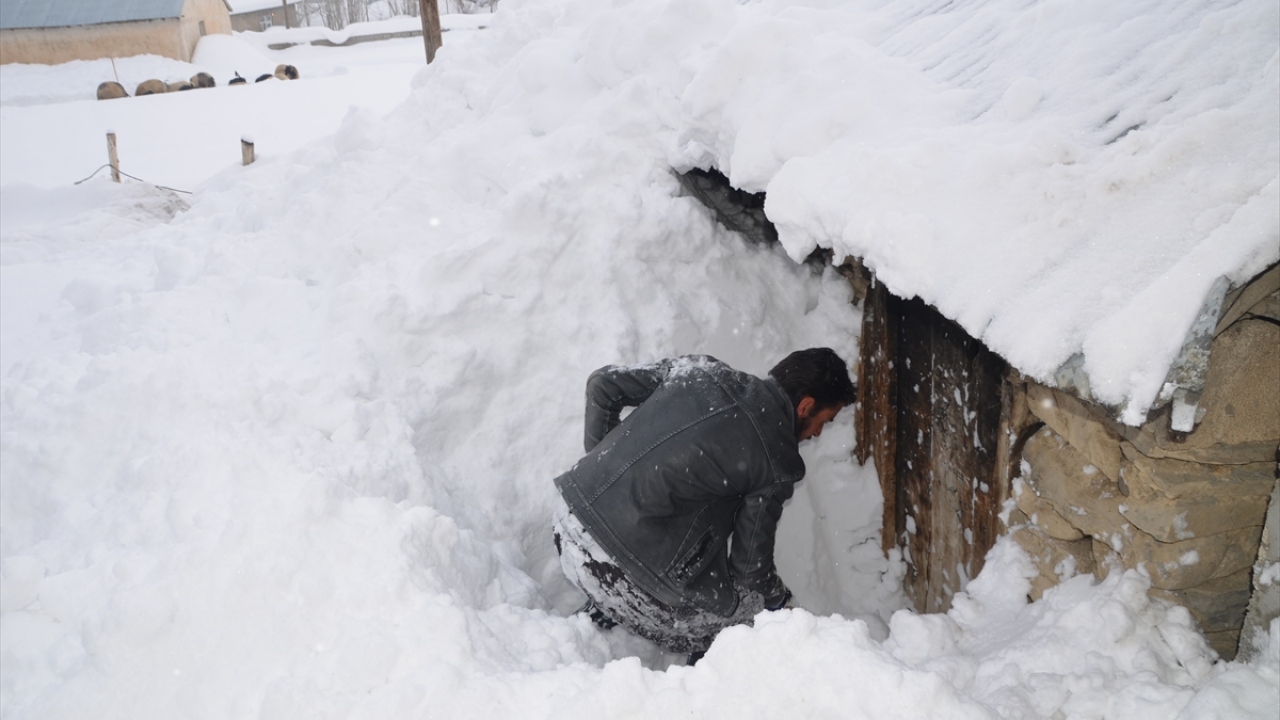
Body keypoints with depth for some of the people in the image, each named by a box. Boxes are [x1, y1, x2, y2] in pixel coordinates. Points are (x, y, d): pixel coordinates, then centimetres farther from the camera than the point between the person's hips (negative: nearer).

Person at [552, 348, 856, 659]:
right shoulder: (776, 465, -7)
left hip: (569, 519, 7)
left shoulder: (702, 370, 7)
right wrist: (779, 602, 23)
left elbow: (603, 383, 11)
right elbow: (750, 562, 1)